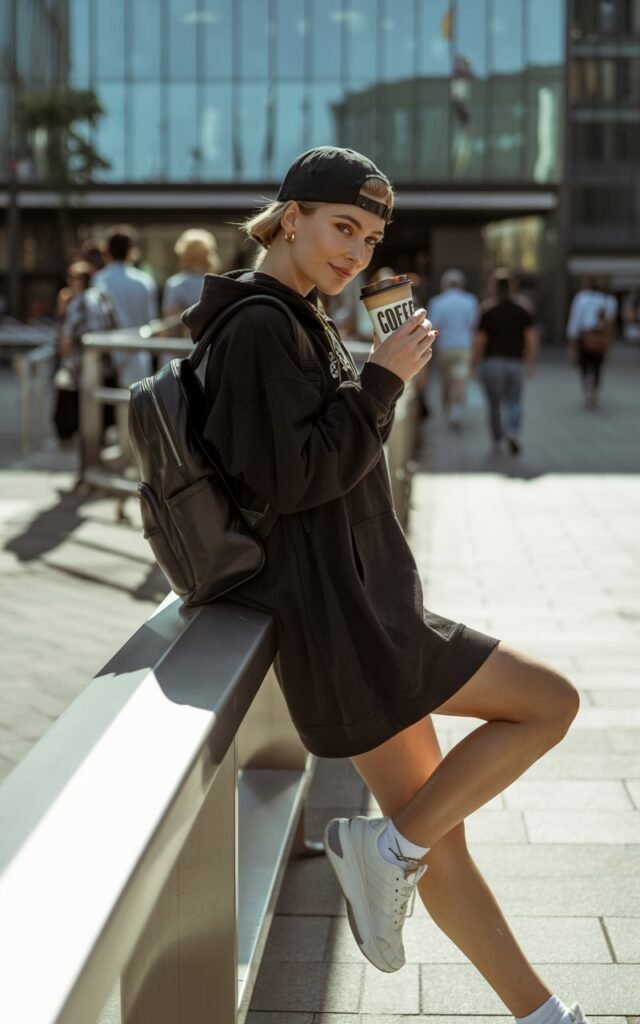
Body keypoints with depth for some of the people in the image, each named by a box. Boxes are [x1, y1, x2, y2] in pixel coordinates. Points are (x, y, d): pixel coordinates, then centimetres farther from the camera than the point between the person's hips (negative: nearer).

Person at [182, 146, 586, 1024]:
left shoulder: (296, 320, 17)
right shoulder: (262, 328, -14)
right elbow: (289, 475, -20)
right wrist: (382, 381, -15)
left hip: (356, 604, 10)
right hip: (340, 618, -10)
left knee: (435, 837, 14)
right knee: (549, 702, -5)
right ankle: (386, 849, -2)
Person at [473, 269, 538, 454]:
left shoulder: (488, 313, -5)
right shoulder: (523, 313, 2)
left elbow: (479, 341, -4)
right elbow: (531, 339, -2)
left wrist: (475, 361, 9)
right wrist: (531, 363, 6)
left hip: (492, 363, -2)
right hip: (515, 363, 2)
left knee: (494, 404, 11)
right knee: (514, 402, 10)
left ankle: (497, 441, 16)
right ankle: (513, 432, -16)